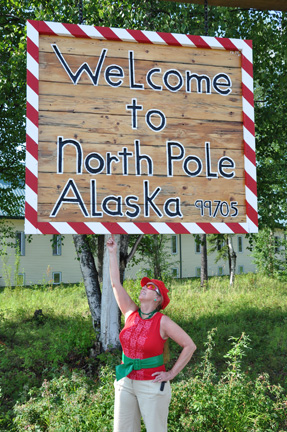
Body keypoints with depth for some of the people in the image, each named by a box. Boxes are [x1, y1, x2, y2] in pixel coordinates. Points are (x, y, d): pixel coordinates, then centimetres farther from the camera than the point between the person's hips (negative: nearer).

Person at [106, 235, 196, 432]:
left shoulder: (163, 322, -12)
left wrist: (171, 374, -10)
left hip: (151, 386, -5)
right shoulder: (131, 313, 1)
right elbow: (115, 283, 2)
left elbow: (190, 346, -10)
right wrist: (113, 253, 3)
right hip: (126, 382, 5)